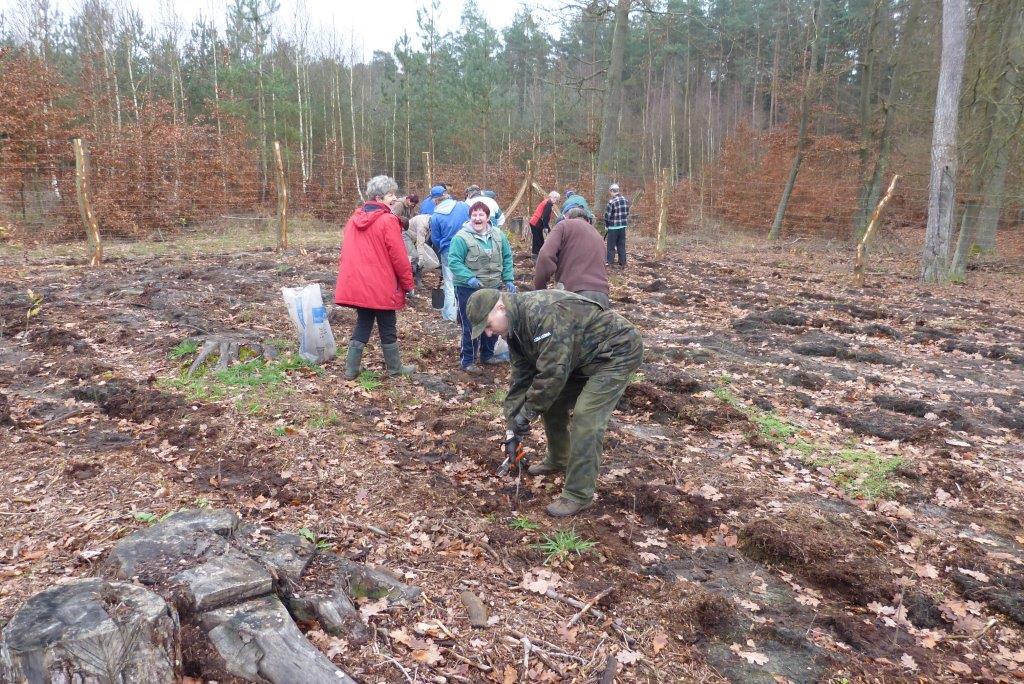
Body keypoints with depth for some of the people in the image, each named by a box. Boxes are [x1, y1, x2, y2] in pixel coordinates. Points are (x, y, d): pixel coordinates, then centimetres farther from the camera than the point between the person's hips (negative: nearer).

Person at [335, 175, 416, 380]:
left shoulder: (354, 219, 7)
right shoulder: (388, 221, -14)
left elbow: (346, 253, 12)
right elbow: (399, 257, -14)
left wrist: (346, 276, 21)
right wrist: (408, 283, -4)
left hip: (357, 284, 6)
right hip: (382, 287, -6)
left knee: (362, 325, 16)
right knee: (388, 328, 7)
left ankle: (351, 368, 15)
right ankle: (395, 368, 20)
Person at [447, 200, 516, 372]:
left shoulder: (498, 235, 2)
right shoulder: (461, 237, -15)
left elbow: (507, 257, 10)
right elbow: (454, 262, -18)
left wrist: (508, 279, 4)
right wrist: (469, 278, -29)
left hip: (493, 288, 6)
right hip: (469, 289, -6)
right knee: (471, 326, -2)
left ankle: (488, 355, 36)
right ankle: (467, 361, 13)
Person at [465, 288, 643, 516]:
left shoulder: (543, 313, -33)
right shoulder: (515, 325, -1)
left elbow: (552, 372, -33)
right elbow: (521, 375, 5)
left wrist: (527, 413, -21)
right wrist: (512, 418, 1)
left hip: (616, 352, -9)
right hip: (582, 358, 10)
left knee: (586, 420, -17)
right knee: (551, 402, 13)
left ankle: (578, 495, -6)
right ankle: (558, 460, 35)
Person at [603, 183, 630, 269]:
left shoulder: (612, 202, -16)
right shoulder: (626, 200, 4)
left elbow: (607, 215, -13)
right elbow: (627, 213, 9)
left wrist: (606, 225, 1)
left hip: (613, 227, -6)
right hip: (623, 226, 6)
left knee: (611, 246, 3)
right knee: (621, 245, 12)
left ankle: (609, 263, 6)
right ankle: (622, 263, 14)